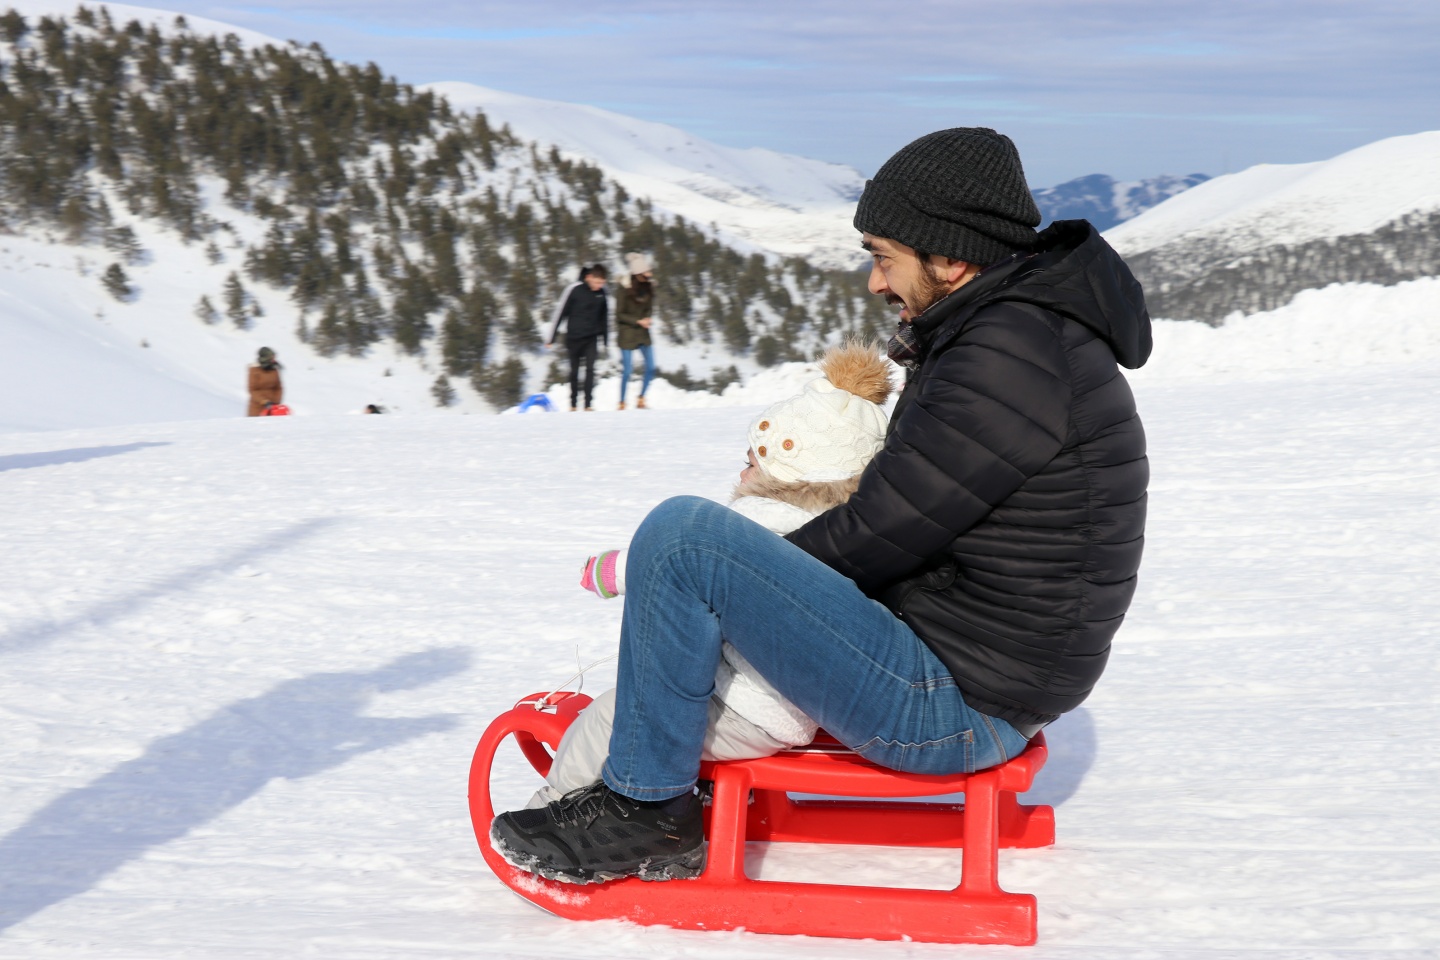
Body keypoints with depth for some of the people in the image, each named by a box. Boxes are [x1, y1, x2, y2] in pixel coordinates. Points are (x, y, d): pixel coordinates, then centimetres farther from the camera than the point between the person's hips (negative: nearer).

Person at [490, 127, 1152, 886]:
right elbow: (901, 515, 17)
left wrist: (748, 565, -3)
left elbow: (880, 531, -19)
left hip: (953, 707, -11)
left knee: (682, 537, -17)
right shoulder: (1025, 330, 12)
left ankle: (645, 809, -3)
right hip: (981, 685, 11)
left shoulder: (1013, 356, -21)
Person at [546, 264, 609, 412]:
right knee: (574, 372, 7)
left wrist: (606, 339, 15)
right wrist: (551, 338, -6)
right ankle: (573, 405, 20)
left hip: (591, 338, 2)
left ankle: (589, 404, -8)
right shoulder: (574, 289, -14)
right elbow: (560, 312, -8)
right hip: (574, 338, -2)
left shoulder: (601, 292, 0)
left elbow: (604, 317, 12)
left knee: (590, 369, -11)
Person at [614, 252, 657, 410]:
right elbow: (619, 314, -10)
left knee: (651, 368, 0)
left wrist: (649, 318, -11)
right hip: (627, 332, -5)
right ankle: (622, 402, 14)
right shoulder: (624, 288, -16)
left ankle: (641, 398, 18)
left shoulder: (649, 285, -1)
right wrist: (638, 321, -18)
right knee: (627, 370, -2)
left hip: (643, 332, 5)